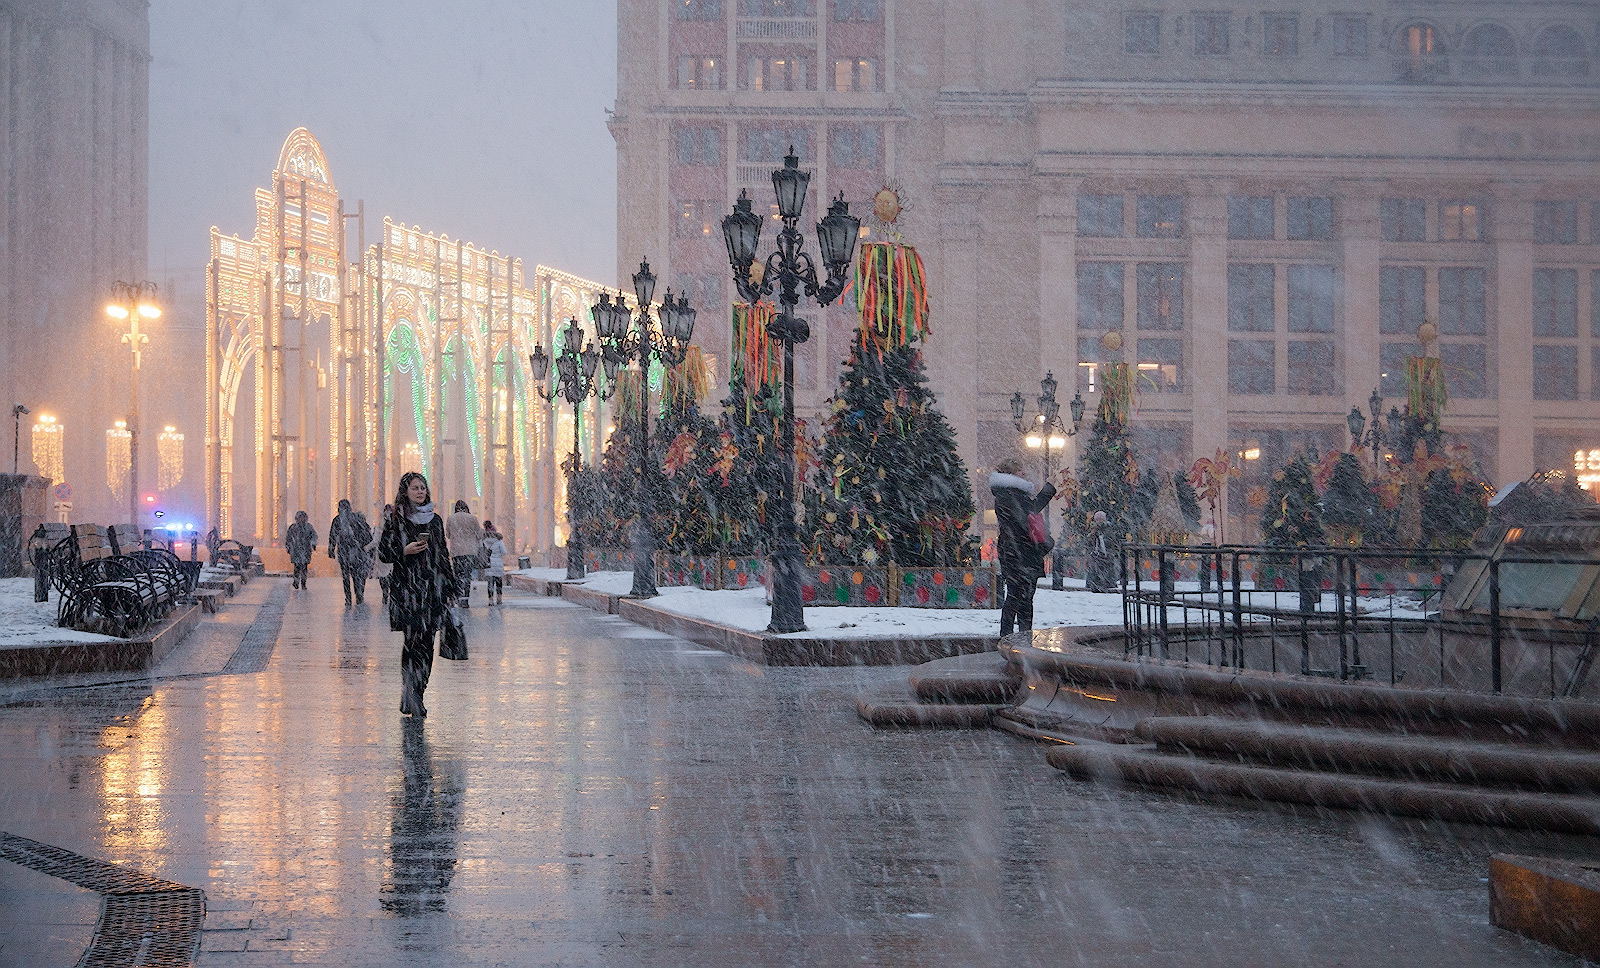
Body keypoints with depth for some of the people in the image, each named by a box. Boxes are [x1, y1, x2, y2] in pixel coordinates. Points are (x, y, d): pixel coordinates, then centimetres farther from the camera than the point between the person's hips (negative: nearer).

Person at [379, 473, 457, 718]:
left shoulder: (435, 520, 13)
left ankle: (414, 696, 9)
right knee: (413, 640, -12)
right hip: (406, 586, -4)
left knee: (426, 642, 1)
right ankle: (410, 699, -11)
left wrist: (449, 586, 13)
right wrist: (405, 551, -15)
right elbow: (384, 553, 1)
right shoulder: (395, 519, 2)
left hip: (432, 587, 4)